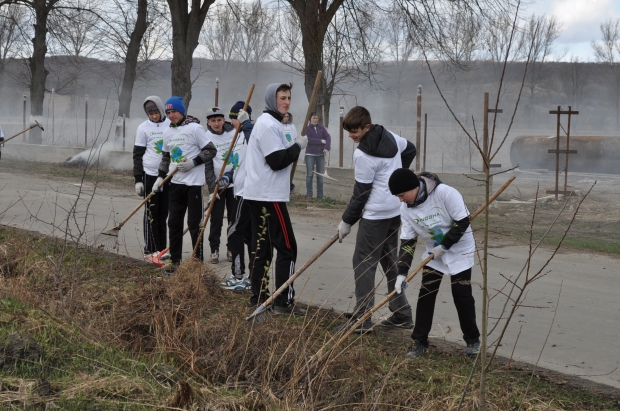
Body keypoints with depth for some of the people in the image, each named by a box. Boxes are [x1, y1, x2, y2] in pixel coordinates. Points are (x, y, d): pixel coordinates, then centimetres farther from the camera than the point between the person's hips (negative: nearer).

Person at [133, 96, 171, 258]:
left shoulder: (171, 125, 4)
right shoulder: (143, 128, -1)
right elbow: (137, 155, 0)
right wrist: (138, 179, -5)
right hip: (150, 175, -2)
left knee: (163, 213, 7)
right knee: (151, 213, 1)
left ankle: (161, 248, 13)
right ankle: (151, 248, 6)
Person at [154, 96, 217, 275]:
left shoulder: (195, 128, -9)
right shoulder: (168, 132, 11)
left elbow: (211, 151, -10)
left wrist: (193, 162, -18)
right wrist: (161, 176, 11)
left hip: (194, 183, -6)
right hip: (175, 183, 6)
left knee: (194, 223, -2)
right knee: (174, 222, 9)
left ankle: (198, 261, 6)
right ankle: (174, 260, 18)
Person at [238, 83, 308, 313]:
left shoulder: (267, 122, 18)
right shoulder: (269, 125, -15)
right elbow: (277, 161, -21)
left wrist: (293, 147, 7)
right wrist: (298, 146, -10)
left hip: (259, 194, 10)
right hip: (269, 196, -10)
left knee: (261, 248, 11)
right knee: (287, 248, -7)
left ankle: (259, 298, 15)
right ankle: (284, 301, -7)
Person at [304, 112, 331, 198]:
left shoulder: (321, 128, 8)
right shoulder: (307, 128, 0)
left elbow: (328, 137, -2)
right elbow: (309, 139, -13)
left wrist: (327, 147, -17)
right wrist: (321, 141, -13)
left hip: (320, 154, 3)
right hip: (310, 154, -3)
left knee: (320, 175, 3)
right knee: (309, 174, -4)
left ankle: (320, 194, 8)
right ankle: (309, 194, 2)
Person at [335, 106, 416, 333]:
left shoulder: (363, 154, -20)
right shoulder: (389, 136, 5)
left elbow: (361, 193, -15)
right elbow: (410, 150, 24)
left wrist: (347, 221, -5)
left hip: (376, 214, -9)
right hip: (395, 210, 9)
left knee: (363, 262, -5)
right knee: (390, 260, 16)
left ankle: (361, 319, -5)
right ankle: (401, 314, 20)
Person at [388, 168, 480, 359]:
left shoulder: (445, 193, -28)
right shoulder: (406, 209, -11)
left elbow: (463, 222, -22)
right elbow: (407, 241, -9)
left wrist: (444, 246, -21)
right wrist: (402, 273, -16)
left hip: (460, 251, -5)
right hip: (434, 253, 5)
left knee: (462, 295, -2)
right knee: (425, 295, 0)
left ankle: (472, 339, 16)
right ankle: (419, 341, 10)